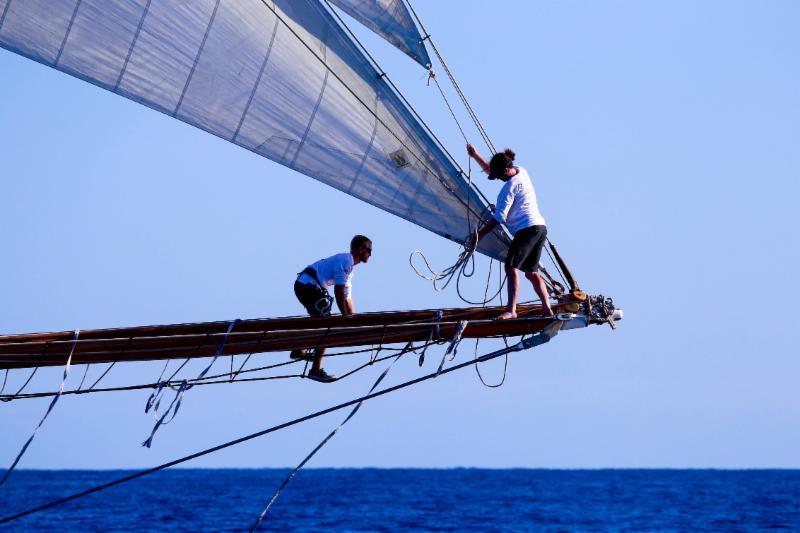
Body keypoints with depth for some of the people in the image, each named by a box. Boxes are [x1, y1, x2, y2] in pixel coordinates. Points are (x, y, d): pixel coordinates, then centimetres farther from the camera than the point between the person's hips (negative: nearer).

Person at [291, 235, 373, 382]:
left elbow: (347, 297, 24)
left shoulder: (349, 264, 20)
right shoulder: (345, 261, -12)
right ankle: (316, 370, -12)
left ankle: (298, 351, 42)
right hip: (309, 286, -11)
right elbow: (338, 292, -16)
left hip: (303, 286, 11)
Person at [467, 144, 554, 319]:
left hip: (527, 229, -10)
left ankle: (511, 310, -28)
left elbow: (499, 218, -14)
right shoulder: (522, 172, 15)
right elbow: (489, 169, 31)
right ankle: (547, 309, 6)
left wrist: (478, 235, -11)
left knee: (511, 267, -16)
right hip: (540, 227, 10)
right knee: (531, 272, 13)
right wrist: (475, 156, 23)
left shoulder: (509, 188, -11)